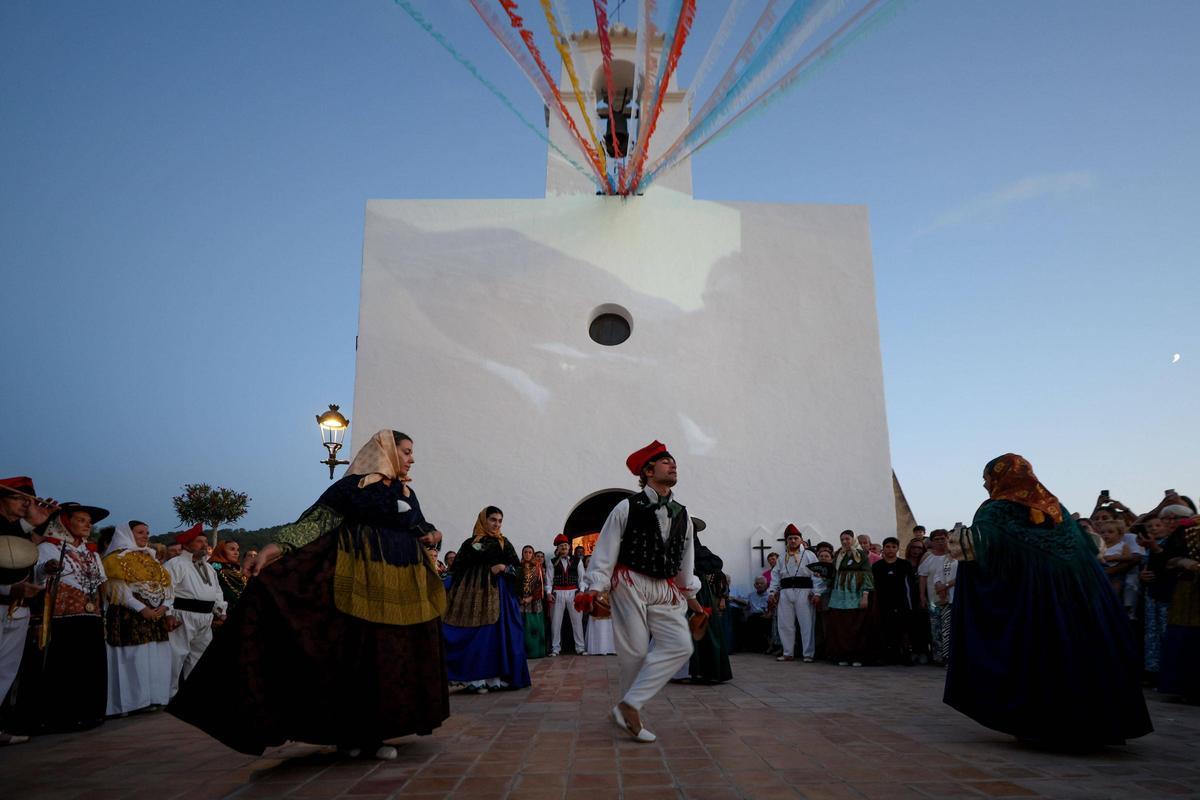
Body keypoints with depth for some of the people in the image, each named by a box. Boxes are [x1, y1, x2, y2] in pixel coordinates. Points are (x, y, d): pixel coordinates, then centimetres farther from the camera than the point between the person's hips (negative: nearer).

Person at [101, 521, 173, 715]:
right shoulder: (116, 558, -1)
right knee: (133, 658, -9)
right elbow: (118, 588, -11)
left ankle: (154, 698, 10)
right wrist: (141, 608, -18)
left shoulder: (151, 558, 19)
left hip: (157, 616, 7)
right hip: (130, 616, -7)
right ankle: (133, 701, -3)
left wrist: (165, 605, -4)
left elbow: (165, 584, 14)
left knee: (157, 658, 4)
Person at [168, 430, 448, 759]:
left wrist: (433, 534, 0)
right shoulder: (352, 485, -3)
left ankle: (375, 732, 18)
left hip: (404, 589, 6)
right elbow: (317, 519, -11)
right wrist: (280, 545, -24)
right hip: (361, 581, -6)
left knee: (395, 656, 6)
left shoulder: (408, 493, 17)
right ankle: (350, 732, 13)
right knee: (356, 654, -2)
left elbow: (421, 526, 24)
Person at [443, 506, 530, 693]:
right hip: (475, 594, -2)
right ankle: (477, 678, -4)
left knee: (498, 634, 0)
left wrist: (504, 567, -8)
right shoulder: (470, 543, 5)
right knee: (477, 636, -5)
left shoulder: (504, 543, 12)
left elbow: (517, 566, 9)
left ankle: (496, 677, 4)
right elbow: (457, 570, 3)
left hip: (499, 594, 3)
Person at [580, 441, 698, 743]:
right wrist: (595, 588, -10)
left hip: (665, 590, 5)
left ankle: (629, 706, -6)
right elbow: (605, 550, -4)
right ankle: (630, 709, 16)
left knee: (680, 645, -9)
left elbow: (686, 558, 19)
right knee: (635, 651, -4)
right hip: (630, 584, -5)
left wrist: (690, 593, 17)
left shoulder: (682, 515, 11)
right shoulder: (627, 508, -3)